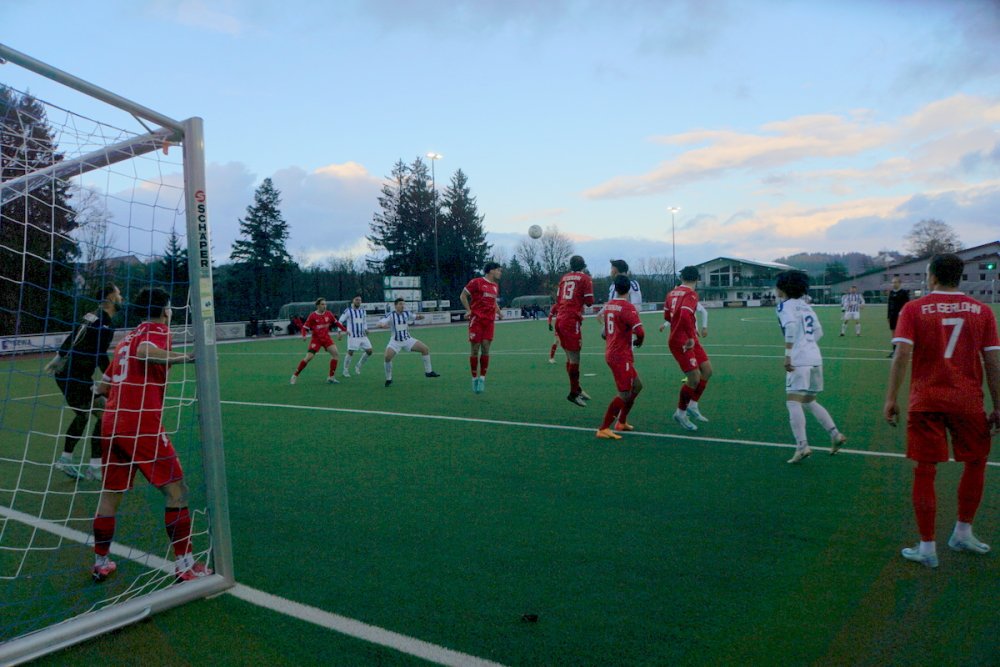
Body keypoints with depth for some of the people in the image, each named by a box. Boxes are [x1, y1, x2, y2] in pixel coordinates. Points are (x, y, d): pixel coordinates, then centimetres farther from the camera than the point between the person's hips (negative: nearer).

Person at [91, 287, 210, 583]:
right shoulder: (158, 331, -3)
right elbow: (144, 351, -28)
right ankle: (184, 564, 1)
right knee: (176, 491, -1)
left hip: (112, 424, 8)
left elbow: (102, 386, 23)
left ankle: (101, 563, 29)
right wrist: (184, 357, -21)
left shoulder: (126, 338, 20)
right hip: (143, 426, -8)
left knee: (110, 494, 18)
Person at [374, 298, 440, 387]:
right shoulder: (390, 315, -12)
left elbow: (415, 317, 18)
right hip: (395, 342, -4)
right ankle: (388, 379, -4)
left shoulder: (407, 313, -1)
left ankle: (428, 372, 10)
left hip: (407, 339, 4)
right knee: (387, 357, -26)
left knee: (425, 349, -6)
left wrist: (420, 317, -7)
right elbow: (378, 324, -19)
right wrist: (382, 325, -43)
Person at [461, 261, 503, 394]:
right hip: (476, 320, -5)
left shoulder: (495, 285, 15)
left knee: (485, 349, -3)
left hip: (489, 321, 5)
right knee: (475, 349, -1)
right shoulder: (476, 282, -5)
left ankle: (482, 378, 5)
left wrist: (499, 312, 13)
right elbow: (463, 296, -1)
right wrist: (469, 310, -9)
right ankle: (474, 378, 10)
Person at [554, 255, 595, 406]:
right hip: (572, 320, -7)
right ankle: (573, 393, 2)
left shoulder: (564, 278, 15)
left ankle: (577, 389, 26)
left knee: (570, 357, 15)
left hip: (560, 319, 7)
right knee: (574, 358, -2)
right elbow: (589, 302, -4)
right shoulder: (585, 279, -1)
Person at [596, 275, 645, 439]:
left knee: (637, 386, 19)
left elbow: (605, 332, 20)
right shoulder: (627, 307, -16)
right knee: (624, 394, -5)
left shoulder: (608, 305, 9)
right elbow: (640, 332, -24)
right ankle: (603, 429, -5)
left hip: (611, 353, 8)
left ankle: (621, 422, 26)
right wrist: (638, 342, -4)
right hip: (621, 356, -8)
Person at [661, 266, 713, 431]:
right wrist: (691, 336, -25)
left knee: (707, 370, 9)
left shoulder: (672, 293, 10)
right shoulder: (691, 294, -15)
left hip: (689, 341, 9)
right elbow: (685, 316, -32)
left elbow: (667, 316, 23)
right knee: (694, 379, -4)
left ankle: (692, 406, 16)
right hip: (682, 342, -9)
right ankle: (681, 413, 12)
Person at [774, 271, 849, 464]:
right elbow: (818, 331, 21)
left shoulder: (785, 305, -5)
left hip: (799, 360, -8)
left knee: (793, 402, -10)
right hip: (815, 357, 8)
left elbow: (791, 325, -23)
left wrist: (788, 354, -24)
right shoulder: (805, 305, 19)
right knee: (809, 402, 20)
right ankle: (835, 434, 17)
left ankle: (802, 446, -18)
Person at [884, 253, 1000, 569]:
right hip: (968, 401, 2)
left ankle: (927, 548, 12)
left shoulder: (913, 309, -3)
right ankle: (962, 534, 32)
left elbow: (902, 355, -12)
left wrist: (891, 399, -9)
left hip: (926, 402, -2)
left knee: (925, 472, 5)